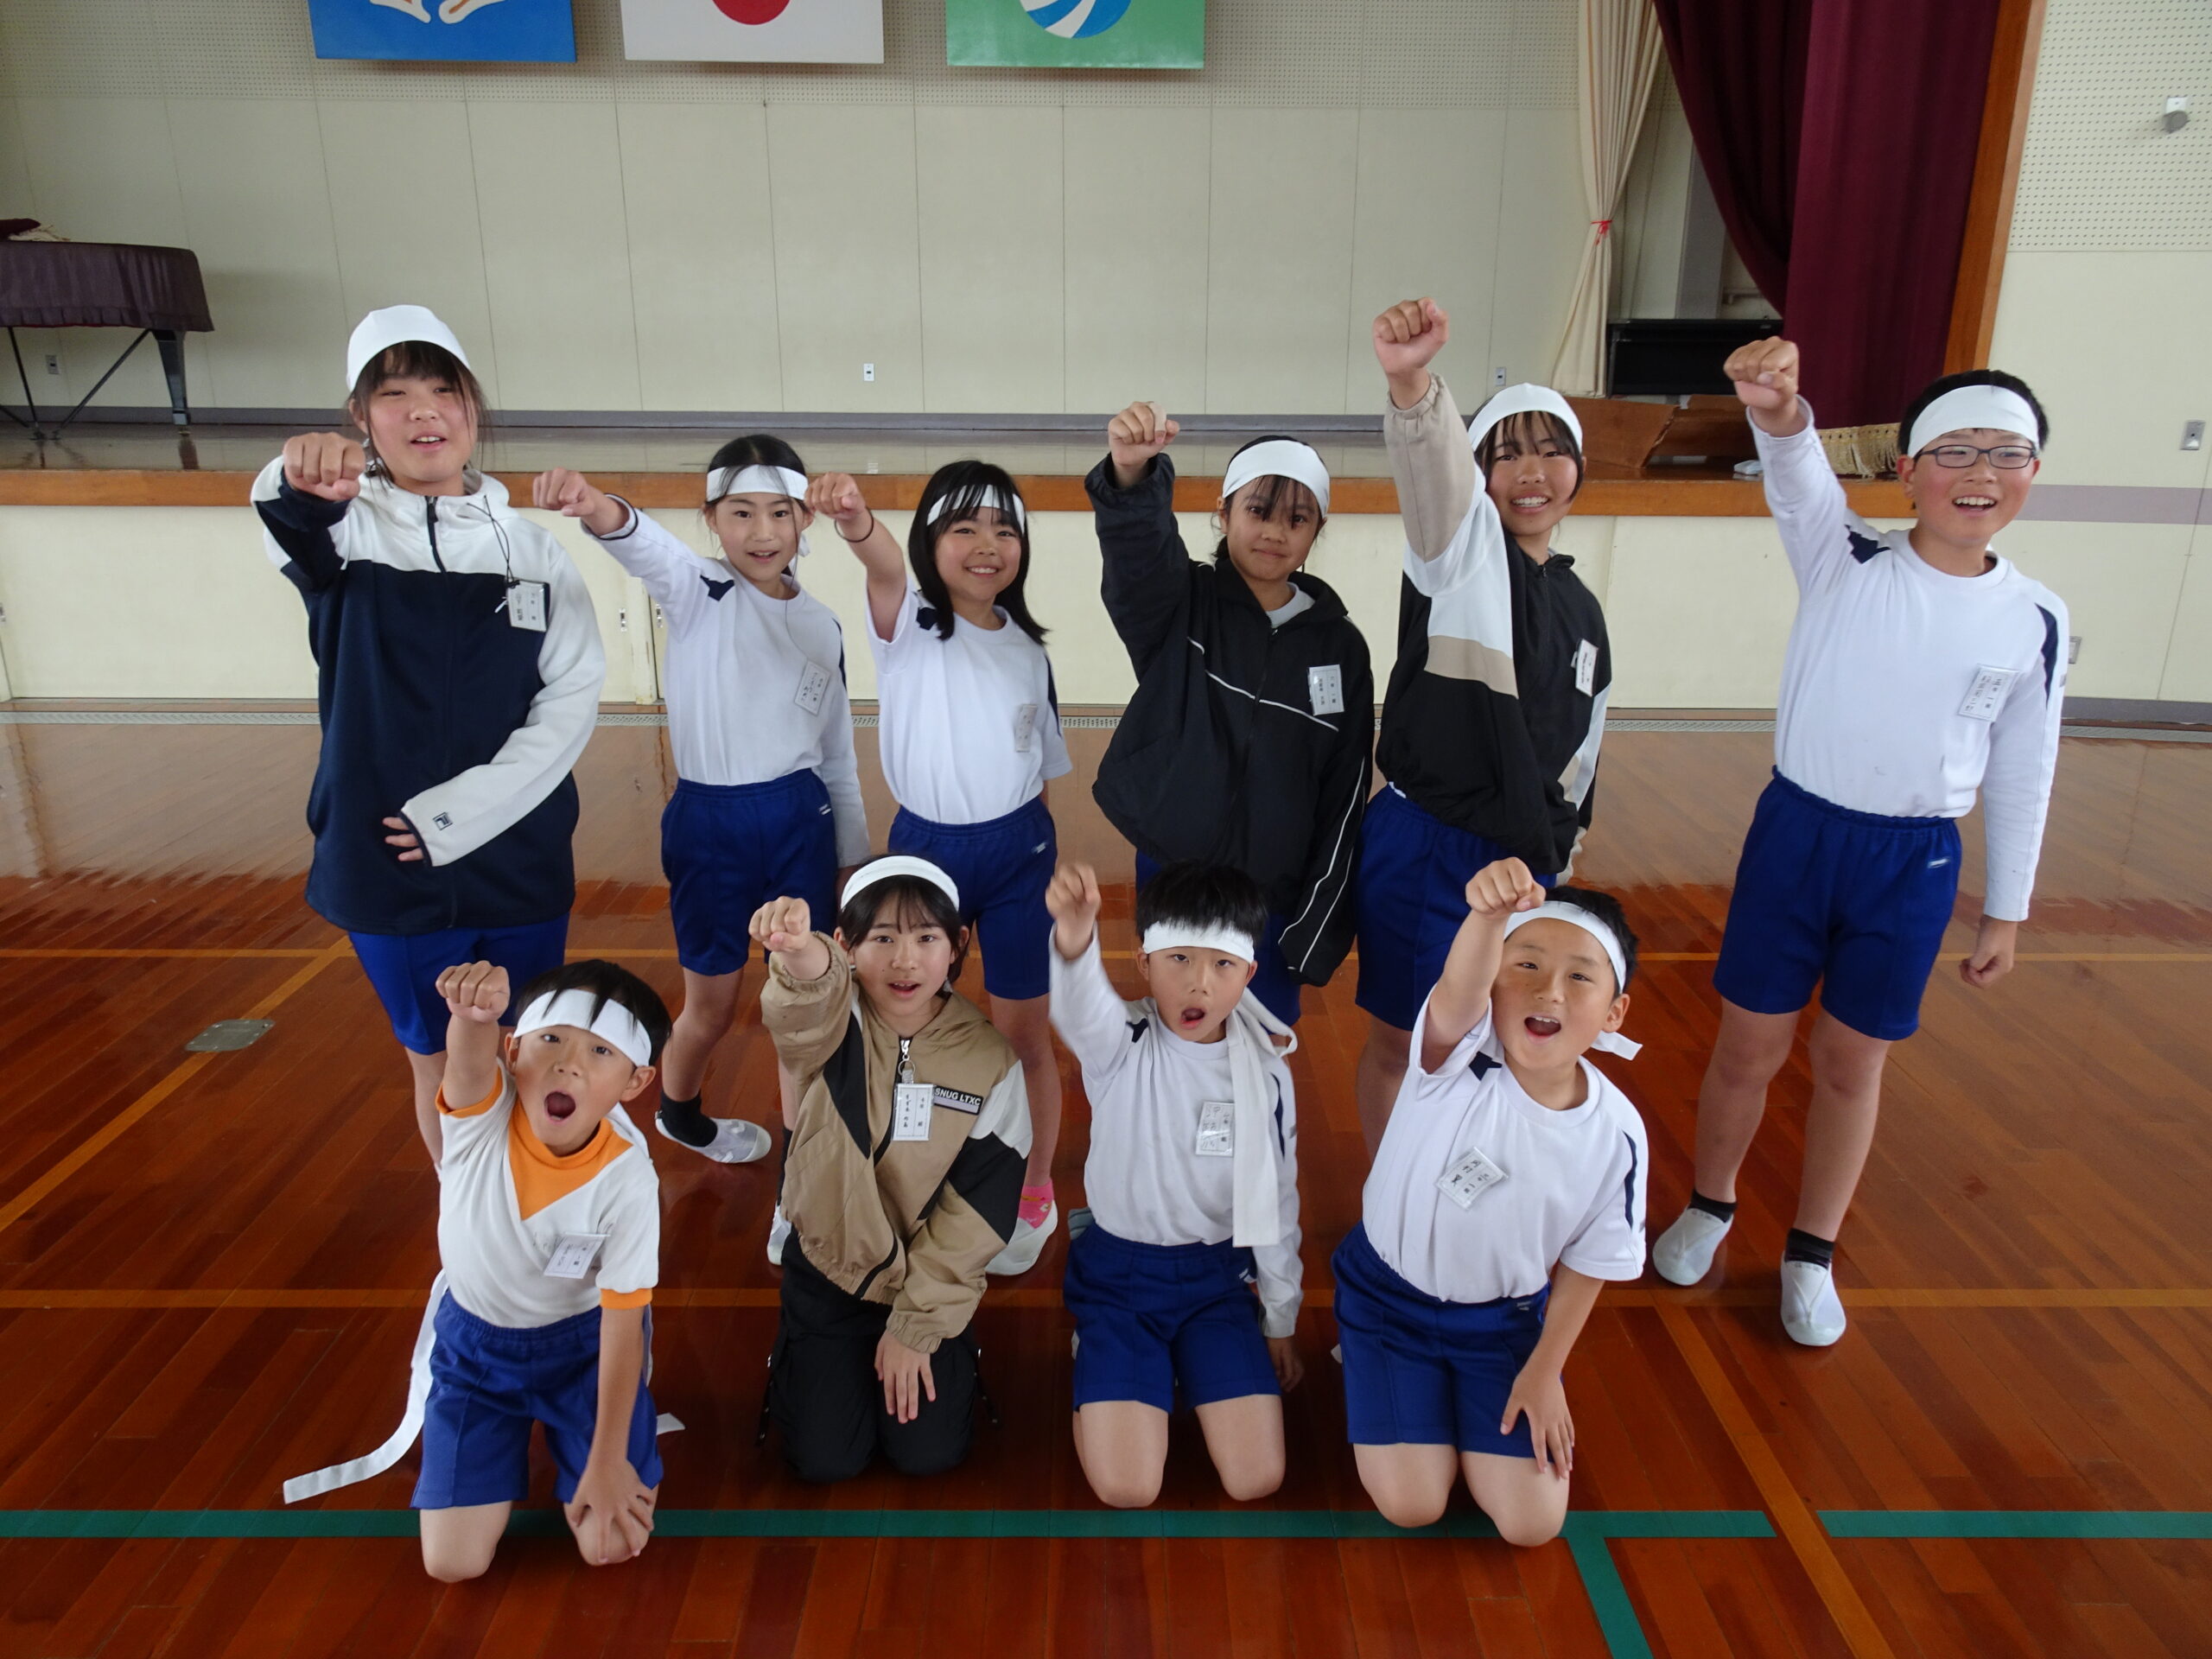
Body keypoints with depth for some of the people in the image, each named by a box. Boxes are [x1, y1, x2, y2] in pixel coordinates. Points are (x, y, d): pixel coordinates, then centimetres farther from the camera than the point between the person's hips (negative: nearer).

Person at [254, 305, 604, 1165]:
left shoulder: (531, 548, 0)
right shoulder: (345, 526, -3)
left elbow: (573, 699, -5)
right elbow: (291, 522, -27)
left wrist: (463, 810, -14)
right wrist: (300, 480, -51)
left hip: (522, 862, 1)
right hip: (388, 866, -1)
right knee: (439, 1065, 12)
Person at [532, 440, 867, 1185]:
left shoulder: (823, 624, 5)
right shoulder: (698, 591, -7)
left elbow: (838, 753, 11)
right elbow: (644, 546, -32)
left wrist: (854, 855, 14)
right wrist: (596, 505, -54)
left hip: (801, 819, 3)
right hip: (711, 823, -2)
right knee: (712, 1008, 13)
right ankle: (677, 1112, 44)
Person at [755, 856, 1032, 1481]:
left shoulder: (990, 1061, -13)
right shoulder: (832, 1029, -16)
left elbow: (979, 1208, -10)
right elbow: (797, 1016, -43)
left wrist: (915, 1325, -11)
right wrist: (801, 958, -67)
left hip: (930, 1274, 0)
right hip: (827, 1266, 0)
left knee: (927, 1453, -5)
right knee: (824, 1458, -1)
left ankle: (940, 1349, 25)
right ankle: (799, 1354, 29)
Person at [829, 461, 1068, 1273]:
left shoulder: (1026, 647, 3)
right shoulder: (910, 625, -8)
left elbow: (1042, 765, 11)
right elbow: (886, 570, -33)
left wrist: (1054, 872, 11)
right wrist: (859, 525, -55)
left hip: (1019, 851, 2)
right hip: (924, 847, -1)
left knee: (1025, 1034, 10)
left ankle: (1035, 1195, 31)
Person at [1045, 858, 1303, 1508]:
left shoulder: (1266, 1072, -8)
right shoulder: (1121, 1045, -17)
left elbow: (1276, 1202, 4)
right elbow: (1079, 1007, -43)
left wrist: (1281, 1323, 11)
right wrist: (1073, 940, -66)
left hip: (1216, 1275, 2)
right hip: (1117, 1269, -2)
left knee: (1256, 1479, -7)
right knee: (1125, 1489, -10)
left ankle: (1185, 1364, 20)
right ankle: (1100, 1357, 18)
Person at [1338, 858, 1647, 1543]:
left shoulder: (1615, 1135, -18)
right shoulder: (1460, 1055, -27)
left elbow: (1587, 1264, -4)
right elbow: (1459, 987, -52)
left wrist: (1544, 1370, 0)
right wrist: (1490, 912, -72)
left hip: (1505, 1318, 2)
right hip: (1389, 1292, -2)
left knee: (1532, 1522, -2)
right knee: (1412, 1505, -6)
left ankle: (1468, 1399, 26)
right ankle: (1390, 1377, 23)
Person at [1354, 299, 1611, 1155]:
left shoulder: (1582, 610, 11)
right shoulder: (1462, 547, -8)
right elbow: (1433, 471, -32)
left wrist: (1558, 851, 21)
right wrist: (1411, 383, -53)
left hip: (1527, 866, 6)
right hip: (1422, 854, -5)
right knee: (1399, 1045, 9)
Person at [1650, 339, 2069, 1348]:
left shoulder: (2035, 621, -2)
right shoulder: (1844, 560, -6)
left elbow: (2022, 778, 5)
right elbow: (1801, 483, -27)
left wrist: (2006, 911, 9)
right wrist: (1780, 415, -50)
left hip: (1915, 860, 1)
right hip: (1797, 829, -1)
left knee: (1852, 1061, 13)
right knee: (1748, 1046, 9)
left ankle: (1811, 1254, 33)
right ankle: (1708, 1209, 35)